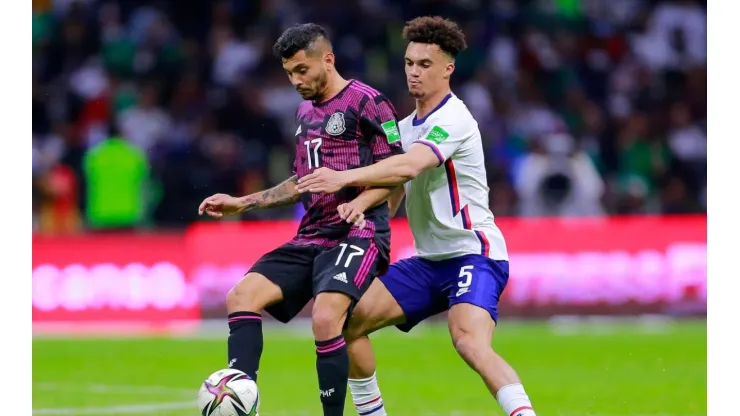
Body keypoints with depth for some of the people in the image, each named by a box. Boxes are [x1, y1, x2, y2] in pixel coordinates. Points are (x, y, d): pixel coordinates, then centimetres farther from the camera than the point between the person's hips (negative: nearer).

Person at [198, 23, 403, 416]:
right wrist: (242, 203, 22)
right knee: (242, 296, -10)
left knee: (325, 319, -29)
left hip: (358, 235, -8)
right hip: (310, 237, 8)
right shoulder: (305, 111, 18)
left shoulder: (366, 102, -6)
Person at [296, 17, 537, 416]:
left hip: (473, 253, -9)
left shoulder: (453, 119, -14)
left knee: (470, 343, -32)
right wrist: (362, 203, -8)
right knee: (348, 319, 3)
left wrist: (343, 177, -39)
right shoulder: (406, 126, 14)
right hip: (429, 260, 9)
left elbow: (409, 166, -31)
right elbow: (393, 189, 14)